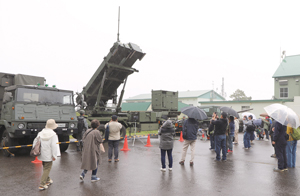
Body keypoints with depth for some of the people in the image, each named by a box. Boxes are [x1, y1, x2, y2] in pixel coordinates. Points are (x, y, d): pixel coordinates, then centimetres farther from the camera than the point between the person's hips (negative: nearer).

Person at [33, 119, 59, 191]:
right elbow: (54, 146, -19)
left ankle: (47, 180, 40)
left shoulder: (40, 133, 3)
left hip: (42, 154, 7)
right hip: (48, 155, -7)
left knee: (45, 167, 24)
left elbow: (35, 141, 9)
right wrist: (54, 156, -13)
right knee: (47, 169, 3)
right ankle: (42, 185, 1)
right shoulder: (53, 135, -16)